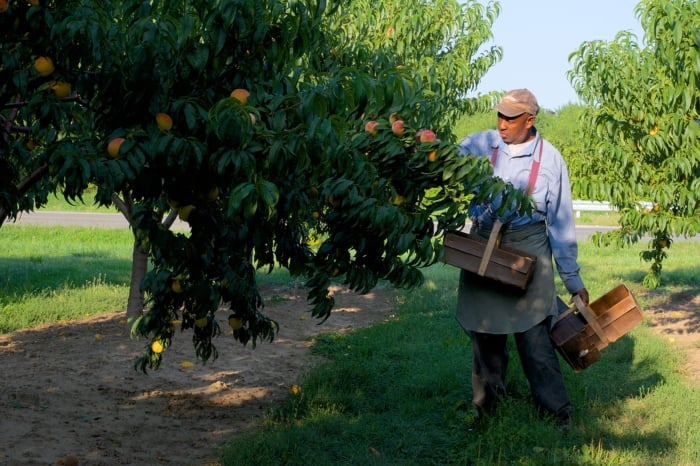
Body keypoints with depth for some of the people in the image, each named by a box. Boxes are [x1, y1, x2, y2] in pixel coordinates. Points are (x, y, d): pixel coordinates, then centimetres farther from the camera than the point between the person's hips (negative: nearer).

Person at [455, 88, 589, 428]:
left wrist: (572, 278, 3)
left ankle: (556, 415, -1)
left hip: (528, 247, -2)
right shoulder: (479, 145, 1)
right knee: (485, 332, 9)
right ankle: (488, 410, 22)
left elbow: (561, 222, 2)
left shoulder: (550, 159, -1)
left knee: (533, 334, -8)